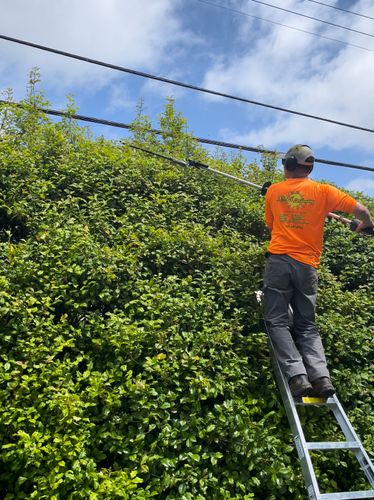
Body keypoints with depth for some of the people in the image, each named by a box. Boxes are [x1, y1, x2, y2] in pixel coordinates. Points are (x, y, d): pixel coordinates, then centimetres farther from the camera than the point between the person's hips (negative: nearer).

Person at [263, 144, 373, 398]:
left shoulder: (273, 191, 9)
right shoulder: (323, 190, 5)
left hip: (278, 260, -1)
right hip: (307, 266, 1)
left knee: (278, 322, 1)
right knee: (307, 325, 10)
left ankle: (297, 375, -14)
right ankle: (321, 376, -7)